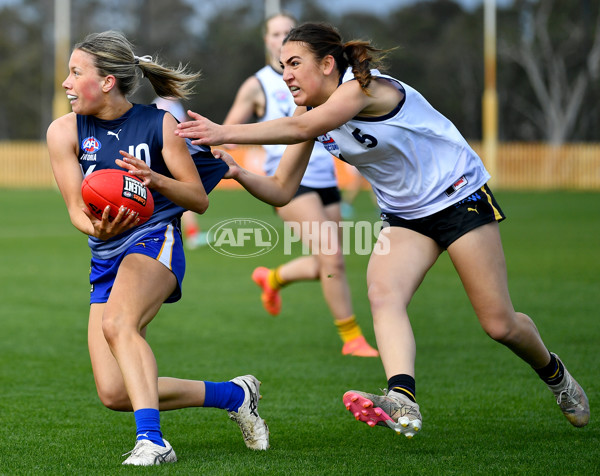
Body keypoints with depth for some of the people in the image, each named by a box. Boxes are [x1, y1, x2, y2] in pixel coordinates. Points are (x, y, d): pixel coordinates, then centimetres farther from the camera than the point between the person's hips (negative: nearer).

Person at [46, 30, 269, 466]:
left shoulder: (159, 124, -5)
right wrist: (97, 228, -25)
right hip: (106, 259, 5)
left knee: (118, 323, -36)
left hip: (155, 239, -5)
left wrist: (156, 180, -21)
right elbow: (76, 210, -2)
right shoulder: (65, 131, 1)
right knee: (114, 394, -5)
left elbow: (199, 200, -1)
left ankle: (151, 440, -41)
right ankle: (233, 394, 11)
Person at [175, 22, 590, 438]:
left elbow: (302, 128, -42)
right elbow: (281, 191, -2)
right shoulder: (312, 113, -2)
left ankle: (553, 372, 29)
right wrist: (239, 173, -21)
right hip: (404, 216, 6)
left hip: (460, 197, -6)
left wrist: (225, 133, -45)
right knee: (383, 292, -25)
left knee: (500, 325, -3)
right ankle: (402, 401, -41)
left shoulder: (363, 88, -25)